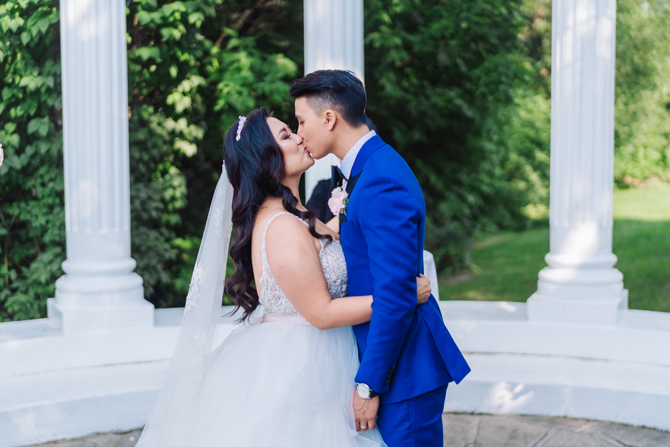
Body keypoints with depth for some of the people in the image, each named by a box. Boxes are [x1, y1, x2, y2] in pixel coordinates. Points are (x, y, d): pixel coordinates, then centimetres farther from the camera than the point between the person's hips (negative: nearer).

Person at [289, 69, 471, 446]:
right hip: (387, 355, 10)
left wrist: (368, 384, -19)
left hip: (404, 371, -10)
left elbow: (395, 296, -24)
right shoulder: (365, 168, 10)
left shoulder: (382, 183, -22)